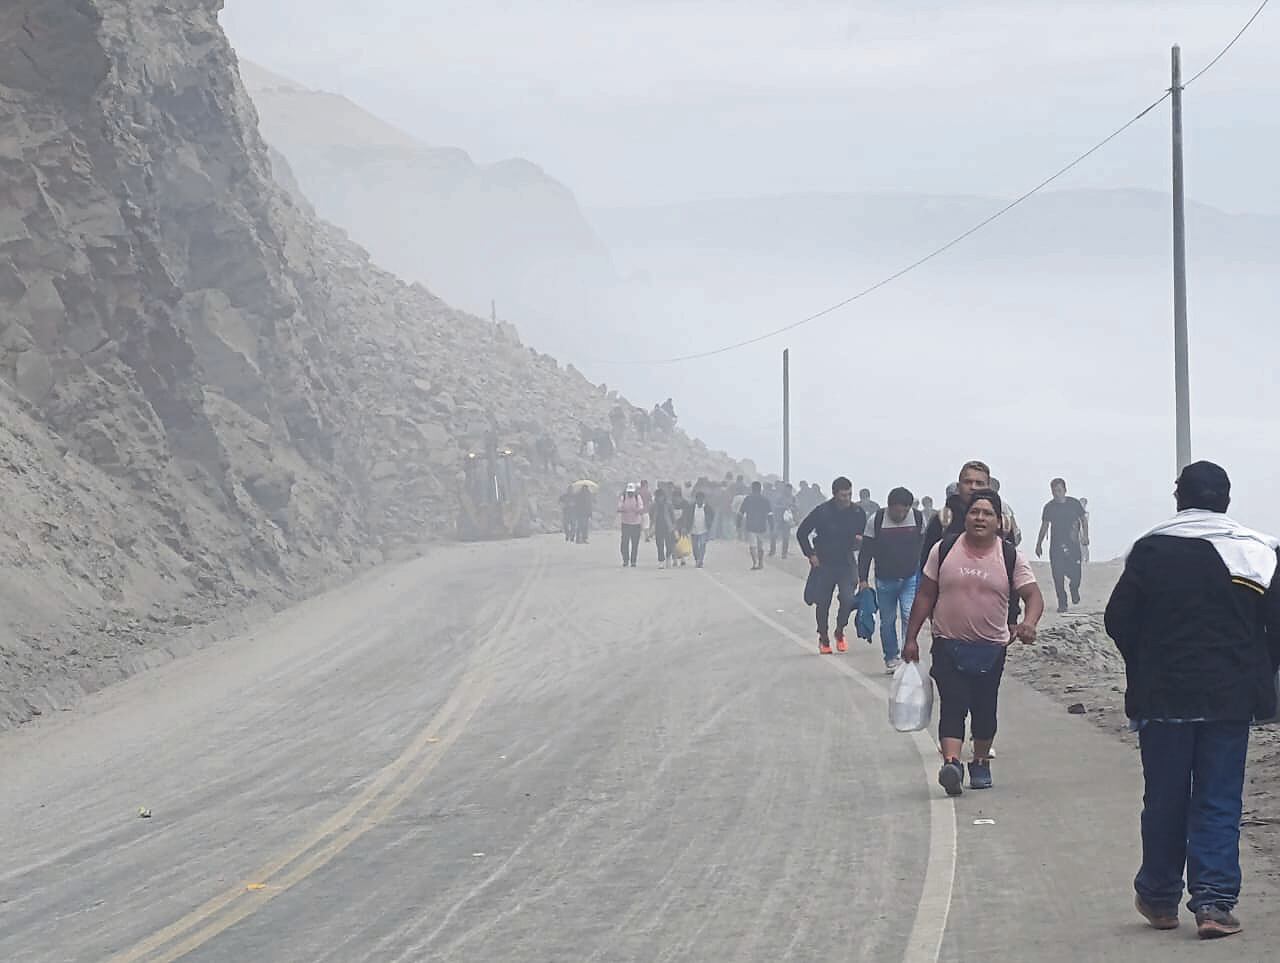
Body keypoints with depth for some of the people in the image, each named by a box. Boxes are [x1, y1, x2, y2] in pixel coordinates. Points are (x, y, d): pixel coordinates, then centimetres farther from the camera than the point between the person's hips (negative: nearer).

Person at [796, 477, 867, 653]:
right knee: (823, 603, 5)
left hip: (846, 563, 1)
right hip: (824, 564, -1)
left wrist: (859, 540, -11)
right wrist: (811, 555, -6)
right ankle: (823, 639, 23)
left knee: (848, 599, -15)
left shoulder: (857, 513, -4)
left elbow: (864, 536, 13)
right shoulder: (822, 512, -12)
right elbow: (801, 533, -2)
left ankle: (840, 632, 9)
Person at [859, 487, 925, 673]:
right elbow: (866, 551, -4)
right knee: (887, 620, 8)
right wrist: (863, 579, -7)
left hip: (911, 578, 0)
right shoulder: (875, 520, -10)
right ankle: (891, 658, 21)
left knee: (910, 616, -13)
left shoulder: (919, 518, -6)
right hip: (885, 579, 0)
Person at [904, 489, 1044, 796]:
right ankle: (951, 762, -26)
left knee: (984, 709, 11)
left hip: (991, 647, 1)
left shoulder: (1011, 557, -1)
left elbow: (1033, 595, -4)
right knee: (952, 705, -14)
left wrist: (1029, 623, -26)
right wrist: (911, 638, 6)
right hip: (948, 645, -1)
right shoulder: (944, 550, 1)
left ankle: (980, 763, 29)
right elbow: (925, 596, 7)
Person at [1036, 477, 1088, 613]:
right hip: (1056, 545, 1)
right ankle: (1062, 603, 2)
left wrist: (1085, 535, -3)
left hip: (1072, 544, -1)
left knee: (1075, 574, -6)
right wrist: (1039, 544, 11)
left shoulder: (1074, 504, 2)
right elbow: (1044, 526, 12)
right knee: (1058, 575, -5)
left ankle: (1074, 589, 28)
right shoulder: (1049, 507, 5)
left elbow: (1083, 519, 11)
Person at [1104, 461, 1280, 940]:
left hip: (1162, 698, 0)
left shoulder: (1150, 550, -2)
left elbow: (1119, 619, -1)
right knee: (1220, 802, 3)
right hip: (1231, 698, 0)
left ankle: (1159, 898, 21)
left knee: (1165, 800, 11)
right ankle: (1214, 902, -5)